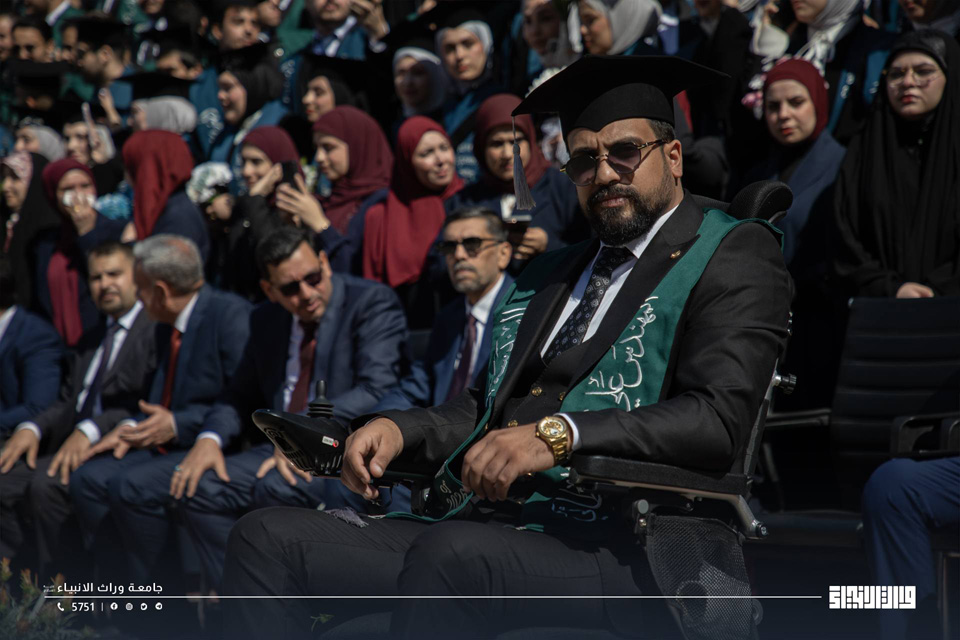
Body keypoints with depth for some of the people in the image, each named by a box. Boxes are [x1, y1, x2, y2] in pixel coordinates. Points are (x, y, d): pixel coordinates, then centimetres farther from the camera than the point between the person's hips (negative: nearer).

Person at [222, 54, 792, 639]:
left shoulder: (735, 255, 4)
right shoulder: (549, 273, 27)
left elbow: (719, 419, -11)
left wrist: (558, 434, -21)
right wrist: (398, 429, 4)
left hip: (607, 543, -7)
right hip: (473, 528, 7)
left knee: (453, 553, -37)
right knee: (268, 537, -8)